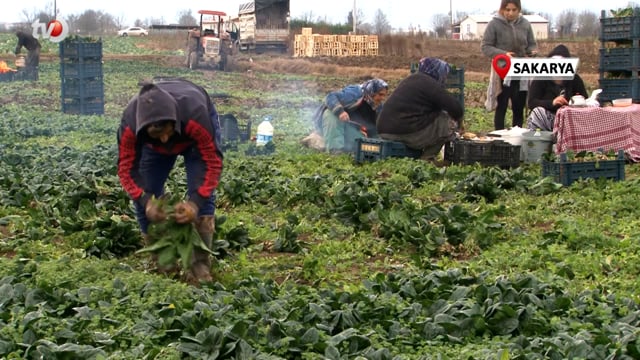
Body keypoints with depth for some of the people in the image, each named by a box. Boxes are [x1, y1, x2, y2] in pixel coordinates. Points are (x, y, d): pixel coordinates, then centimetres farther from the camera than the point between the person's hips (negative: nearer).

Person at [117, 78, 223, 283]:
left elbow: (213, 162, -36)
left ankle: (200, 266, -14)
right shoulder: (130, 124, -40)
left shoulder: (195, 116, -46)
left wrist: (195, 202, -48)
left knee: (202, 195, -19)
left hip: (194, 136, -2)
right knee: (144, 200, -9)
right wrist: (145, 201, -45)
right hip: (152, 146, 2)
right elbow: (126, 168, -28)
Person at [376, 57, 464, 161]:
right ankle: (427, 158, 4)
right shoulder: (430, 84, -6)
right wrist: (458, 123, 14)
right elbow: (456, 108, -8)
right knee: (451, 122, 0)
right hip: (407, 134, -10)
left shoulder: (411, 79, 23)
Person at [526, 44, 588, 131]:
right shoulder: (540, 79, -4)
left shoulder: (575, 79, 4)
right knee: (538, 111, -33)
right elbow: (531, 103, -14)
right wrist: (552, 103, -31)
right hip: (545, 119, -3)